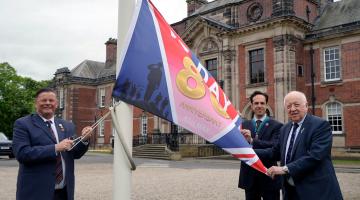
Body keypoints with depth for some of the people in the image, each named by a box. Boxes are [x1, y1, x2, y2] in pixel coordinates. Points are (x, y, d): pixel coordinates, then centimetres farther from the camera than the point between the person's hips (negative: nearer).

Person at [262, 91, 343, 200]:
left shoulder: (321, 125, -13)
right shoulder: (284, 129, 10)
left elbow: (315, 156, -23)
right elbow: (275, 152, 15)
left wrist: (285, 169, -26)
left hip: (316, 190, -6)